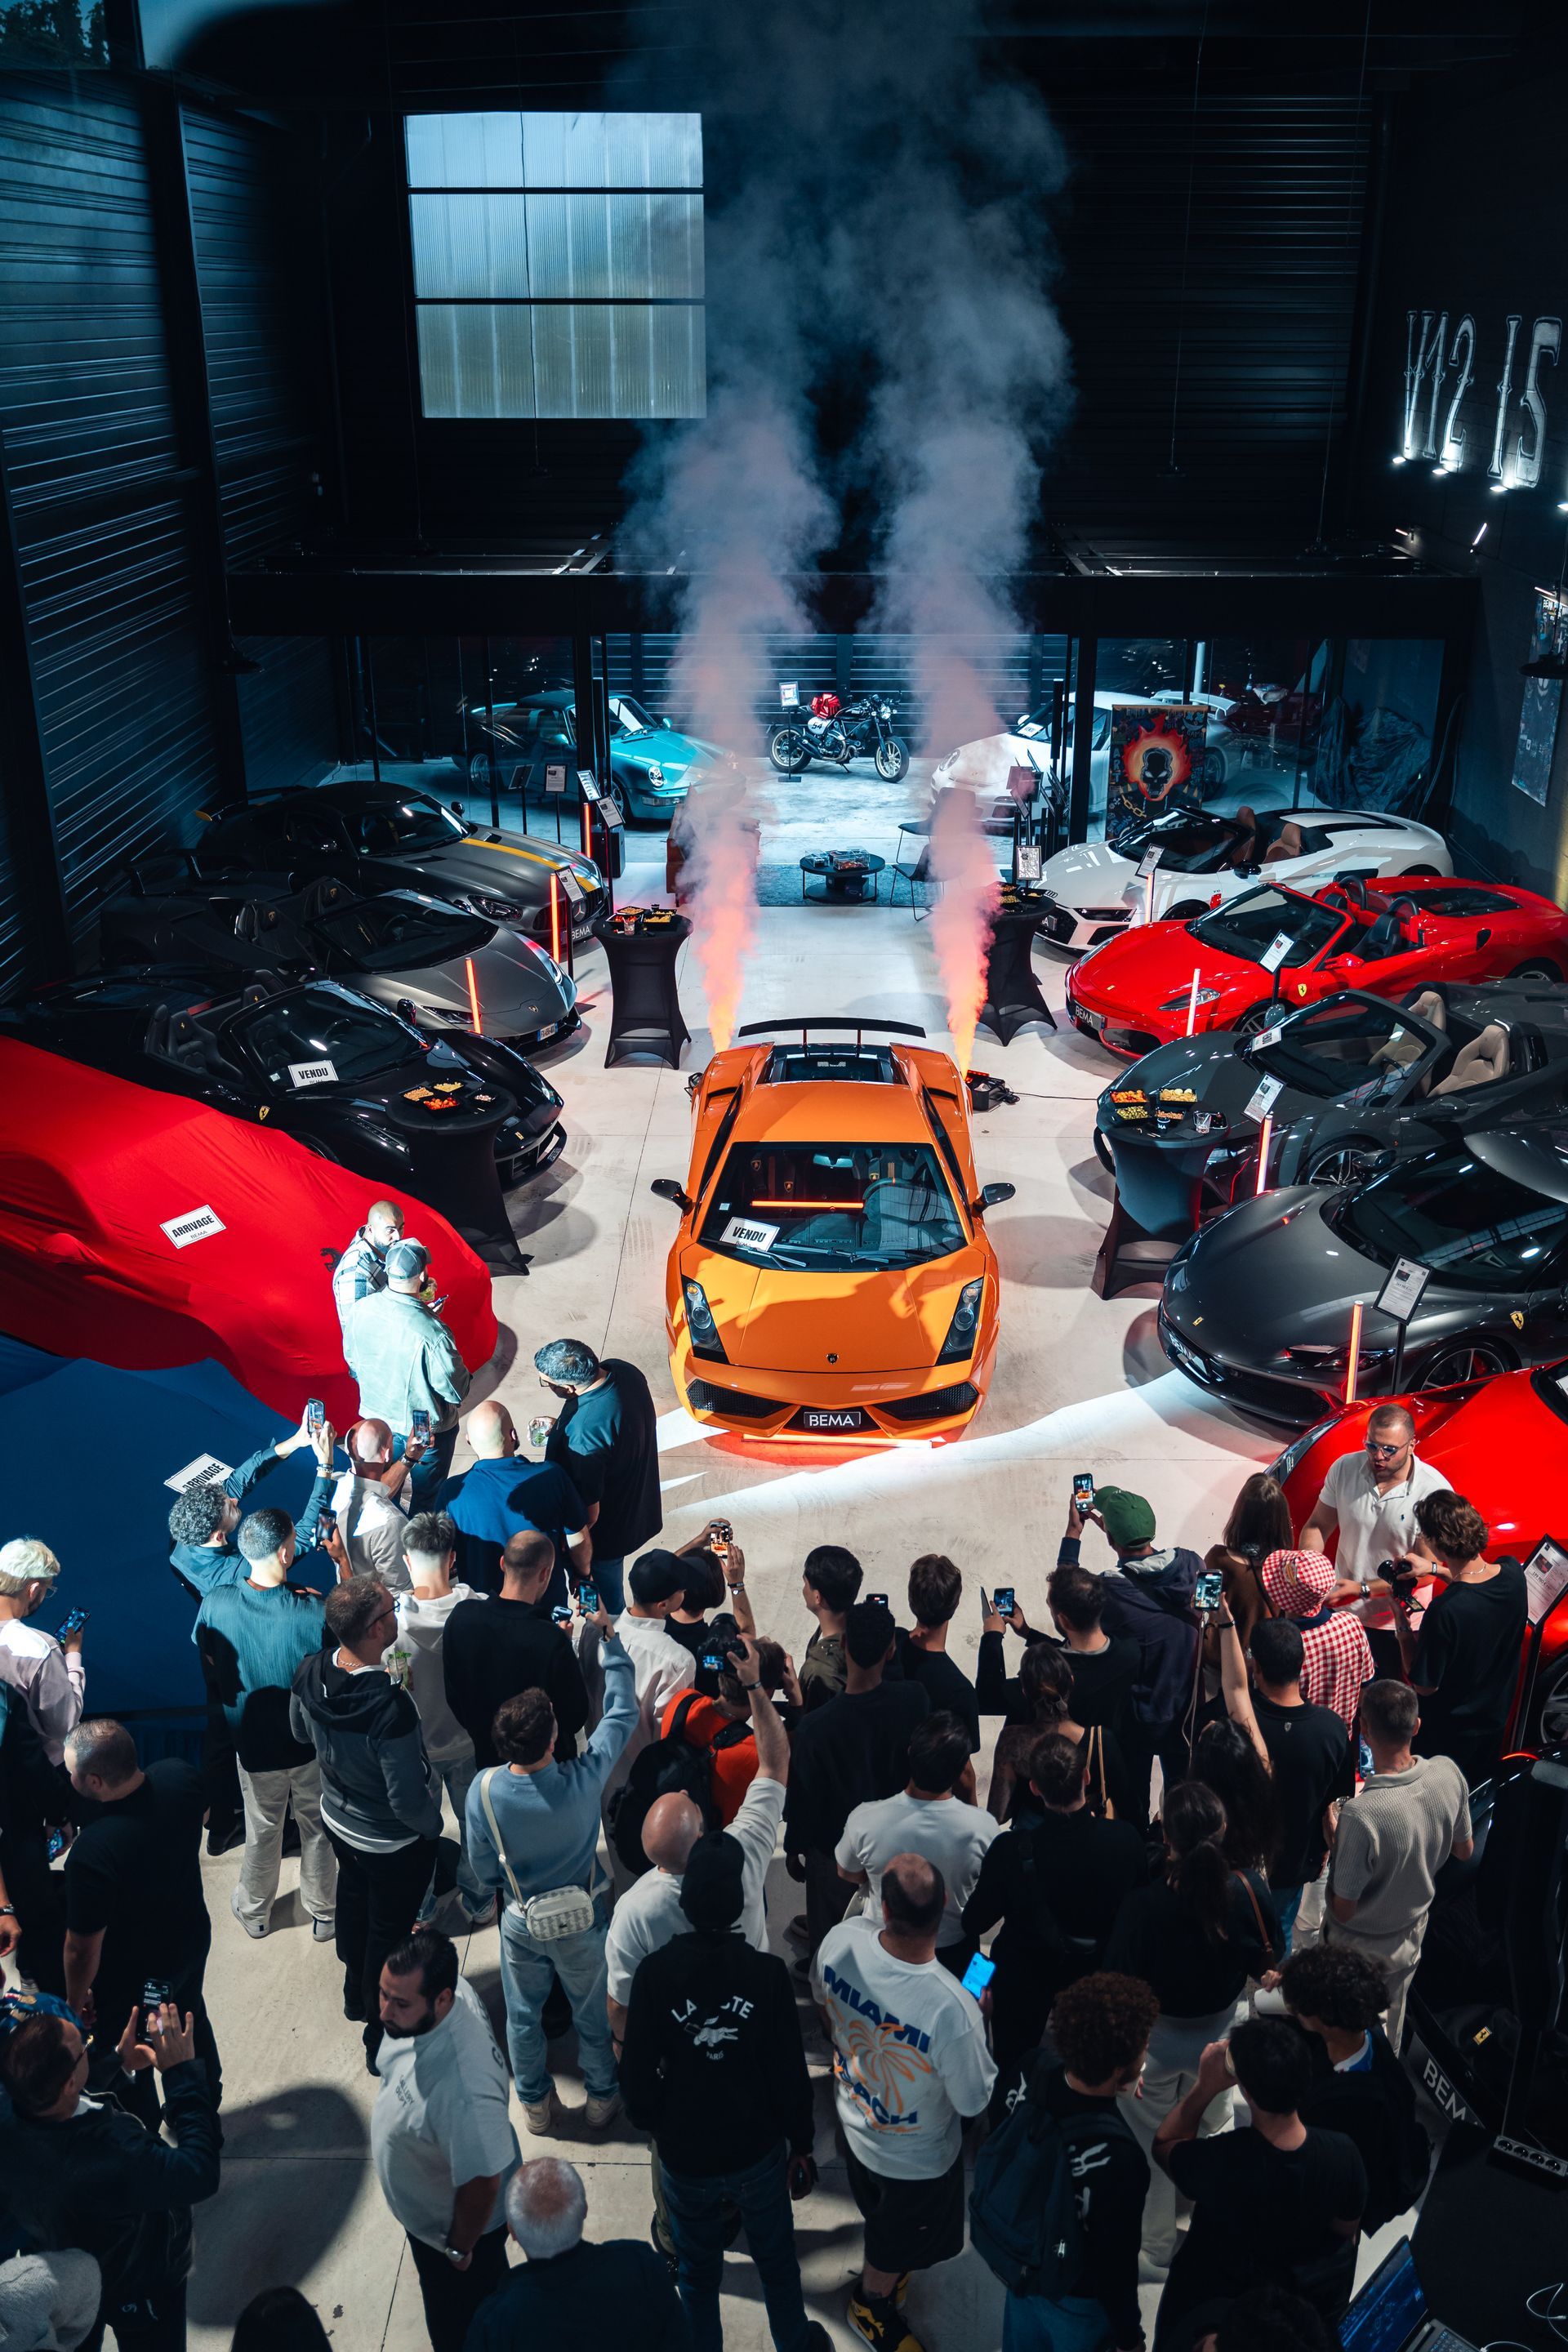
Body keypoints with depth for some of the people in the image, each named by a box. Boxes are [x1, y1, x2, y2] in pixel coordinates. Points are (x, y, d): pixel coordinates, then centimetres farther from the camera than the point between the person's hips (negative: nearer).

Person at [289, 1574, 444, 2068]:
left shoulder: (311, 1672, -21)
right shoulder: (390, 1708, -42)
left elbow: (300, 1731, 2)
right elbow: (408, 1801, -31)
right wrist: (434, 1825, -11)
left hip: (338, 1820, 7)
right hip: (394, 1842, -7)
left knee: (355, 1902, 31)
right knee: (389, 1933, 17)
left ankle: (357, 1993, 57)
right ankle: (383, 2034, 39)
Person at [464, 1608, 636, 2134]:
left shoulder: (484, 1790, -29)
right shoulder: (583, 1780, -34)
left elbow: (483, 1866, -11)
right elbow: (623, 1711, -18)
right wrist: (608, 1637, -9)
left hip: (522, 1922, 1)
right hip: (582, 1919, -1)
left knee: (523, 2016, 26)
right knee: (594, 2013, 24)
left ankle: (536, 2105, 47)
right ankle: (603, 2098, 45)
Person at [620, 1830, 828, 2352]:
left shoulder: (655, 1973, -23)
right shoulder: (767, 1973, -24)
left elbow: (637, 2070, -13)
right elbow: (790, 2074, -14)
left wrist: (651, 2122, 8)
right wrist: (801, 2143, 3)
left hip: (684, 2153, 0)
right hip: (758, 2151, 0)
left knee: (697, 2272, 24)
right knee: (776, 2259, 26)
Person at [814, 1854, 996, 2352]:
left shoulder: (841, 1940, -31)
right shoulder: (953, 2010, -45)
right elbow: (974, 2102, -24)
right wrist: (980, 2020, -11)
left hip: (852, 2118, 5)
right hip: (917, 2157, -5)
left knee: (879, 2213, 38)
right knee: (897, 2246, 30)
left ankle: (881, 2269, 67)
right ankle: (870, 2305, 57)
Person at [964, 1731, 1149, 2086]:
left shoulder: (1011, 1849, -35)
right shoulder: (1124, 1839, -29)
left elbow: (974, 1923, -20)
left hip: (1024, 1984, -2)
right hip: (1099, 1976, 2)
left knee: (1014, 2072, 24)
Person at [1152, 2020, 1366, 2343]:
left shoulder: (1218, 2160, -38)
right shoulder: (1342, 2153, -29)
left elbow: (1164, 2146, -15)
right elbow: (1346, 2229, -8)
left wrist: (1206, 2087, -21)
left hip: (1218, 2304, -2)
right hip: (1315, 2297, 2)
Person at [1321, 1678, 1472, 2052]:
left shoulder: (1360, 1814, -41)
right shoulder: (1448, 1773, -23)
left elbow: (1343, 1910, -25)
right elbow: (1465, 1851, -2)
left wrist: (1333, 1834, -16)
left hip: (1359, 1946, -5)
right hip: (1411, 1932, 5)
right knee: (1390, 2025, 32)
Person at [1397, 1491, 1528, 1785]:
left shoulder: (1444, 1611, -39)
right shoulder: (1513, 1573, -20)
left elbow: (1424, 1686, -25)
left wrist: (1402, 1629, -17)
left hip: (1449, 1732, -6)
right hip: (1496, 1715, 6)